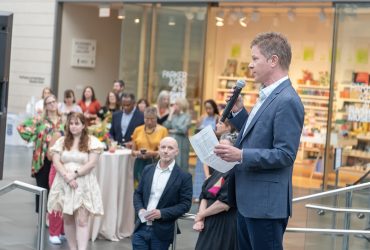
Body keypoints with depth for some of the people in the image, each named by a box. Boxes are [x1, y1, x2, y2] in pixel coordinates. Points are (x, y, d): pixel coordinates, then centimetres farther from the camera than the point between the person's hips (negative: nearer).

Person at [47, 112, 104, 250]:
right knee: (68, 219, 10)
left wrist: (75, 174, -15)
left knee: (82, 220, -9)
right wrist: (67, 177, -15)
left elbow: (92, 163, -9)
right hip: (64, 184, 4)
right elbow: (56, 162, -1)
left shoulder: (91, 141, -1)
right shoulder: (61, 141, 8)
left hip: (84, 185, -3)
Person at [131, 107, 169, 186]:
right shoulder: (138, 130, 9)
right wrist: (137, 153, -8)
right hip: (140, 164, 2)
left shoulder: (163, 130, 2)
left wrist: (153, 153, -15)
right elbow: (133, 151, 14)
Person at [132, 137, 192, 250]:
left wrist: (162, 213, -17)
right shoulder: (148, 170, 10)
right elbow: (138, 193, 15)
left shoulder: (184, 177, -4)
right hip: (141, 228, 3)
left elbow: (185, 204, -7)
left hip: (161, 232, -3)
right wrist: (140, 209, -5)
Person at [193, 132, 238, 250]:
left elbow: (224, 203, -19)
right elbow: (204, 196, 13)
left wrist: (200, 215, -6)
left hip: (227, 228, -8)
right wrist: (200, 220, -4)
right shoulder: (218, 171, 14)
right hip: (210, 225, 8)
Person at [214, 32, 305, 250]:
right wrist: (238, 111, 8)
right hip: (249, 201, 10)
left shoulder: (287, 101, -18)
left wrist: (241, 155, -26)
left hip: (267, 204, -10)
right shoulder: (269, 97, 14)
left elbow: (285, 154, -22)